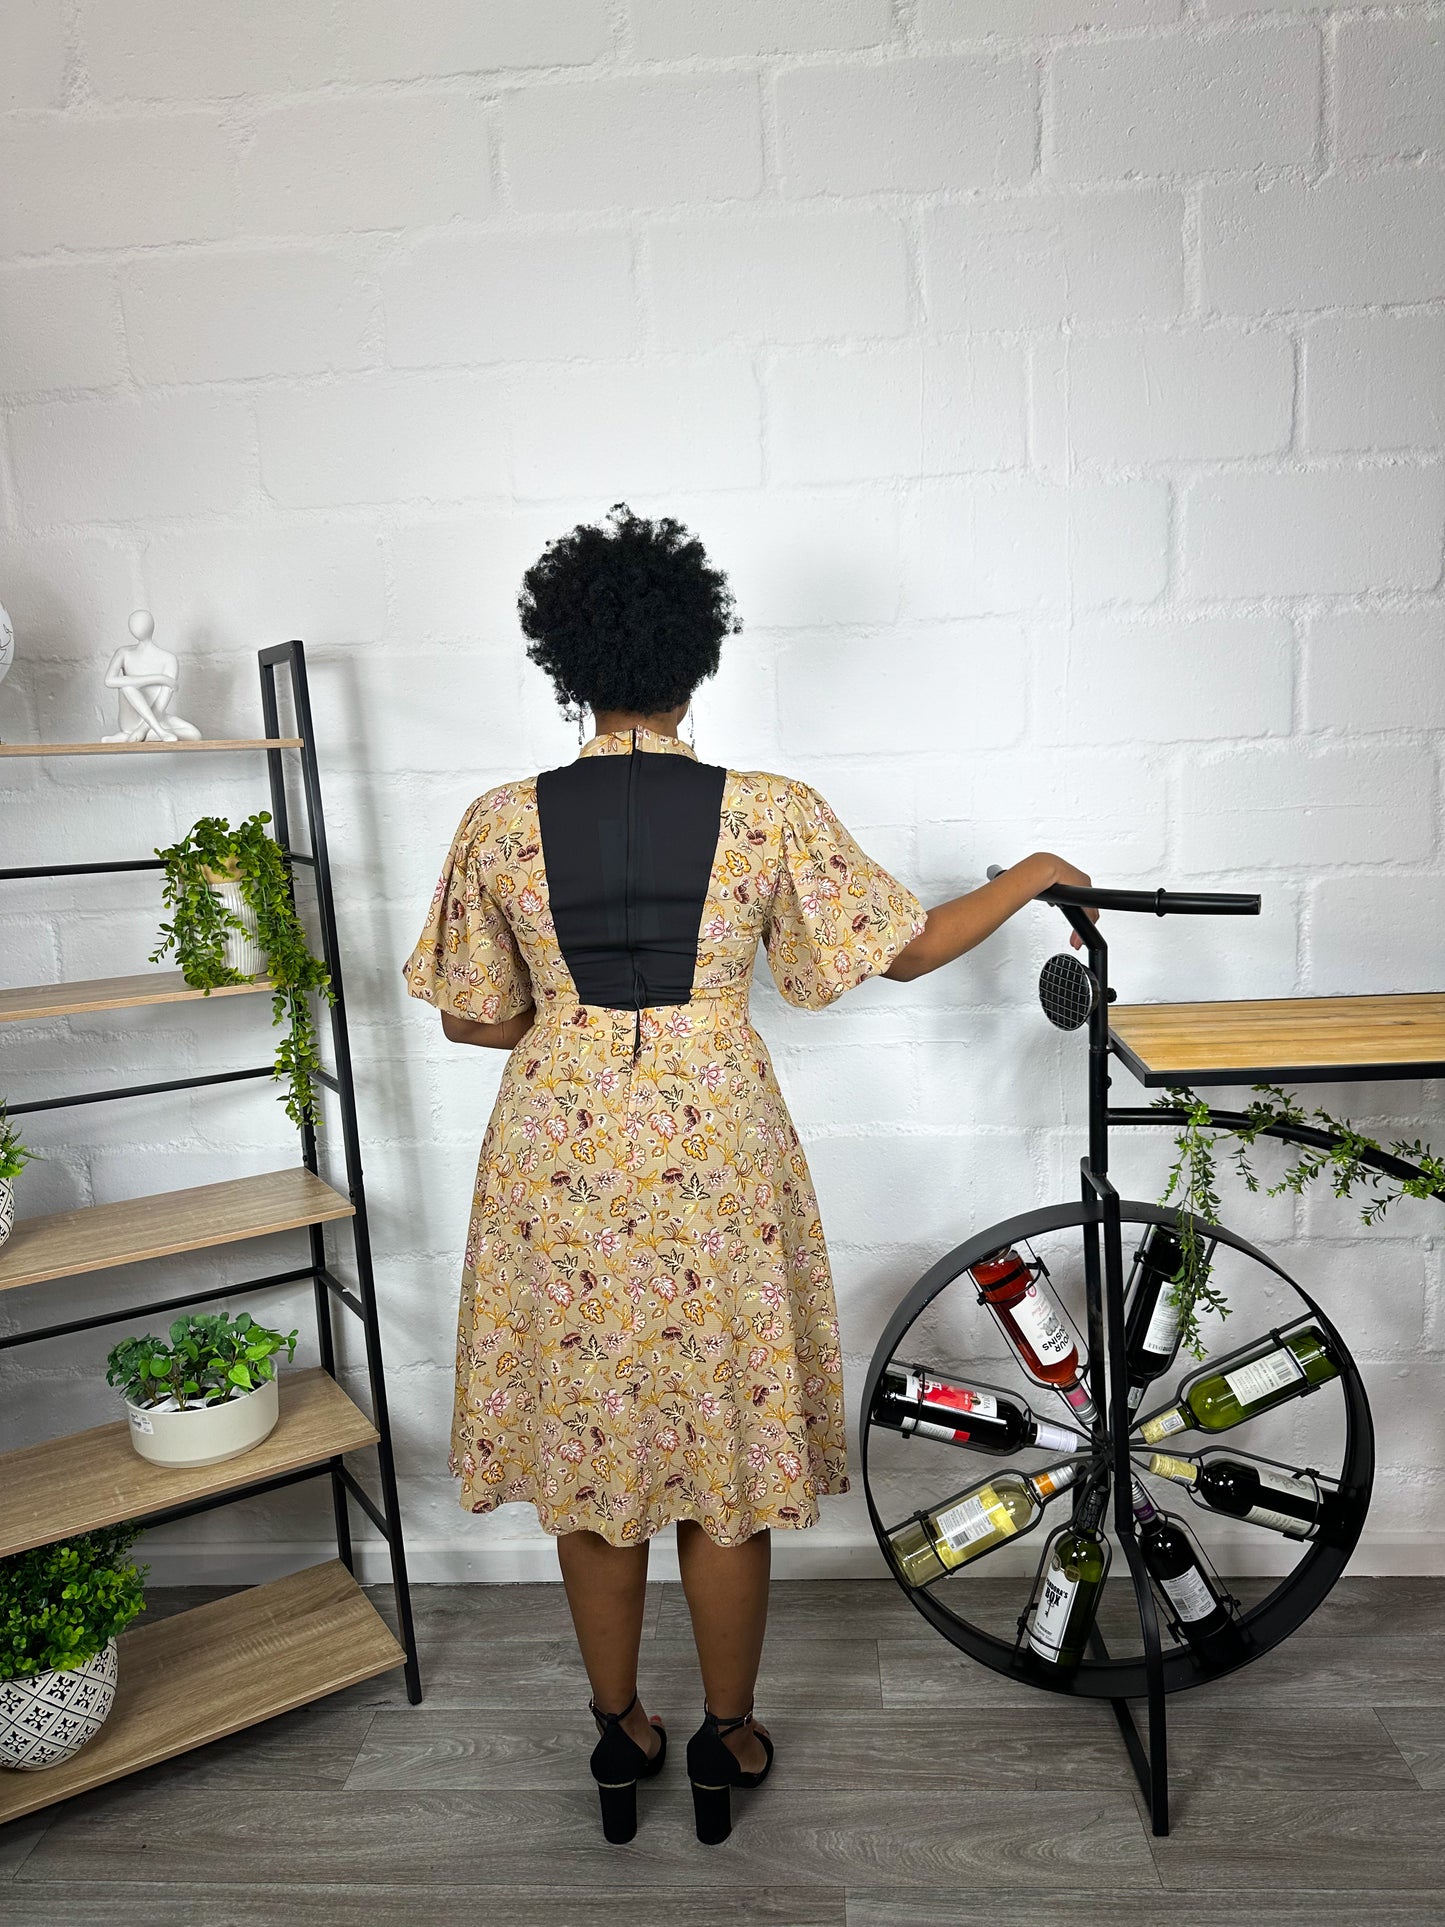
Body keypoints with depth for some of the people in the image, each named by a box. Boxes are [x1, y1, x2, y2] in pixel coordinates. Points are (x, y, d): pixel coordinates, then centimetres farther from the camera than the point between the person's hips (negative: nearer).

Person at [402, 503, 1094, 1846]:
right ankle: (726, 1742, 35)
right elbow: (906, 951, -1)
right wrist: (1029, 878, 15)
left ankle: (620, 1733, 37)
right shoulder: (770, 812, -10)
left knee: (589, 1438, 18)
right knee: (724, 1446, 16)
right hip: (715, 1158, -1)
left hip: (560, 1158, 1)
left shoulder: (502, 822, -6)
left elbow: (471, 1016, 1)